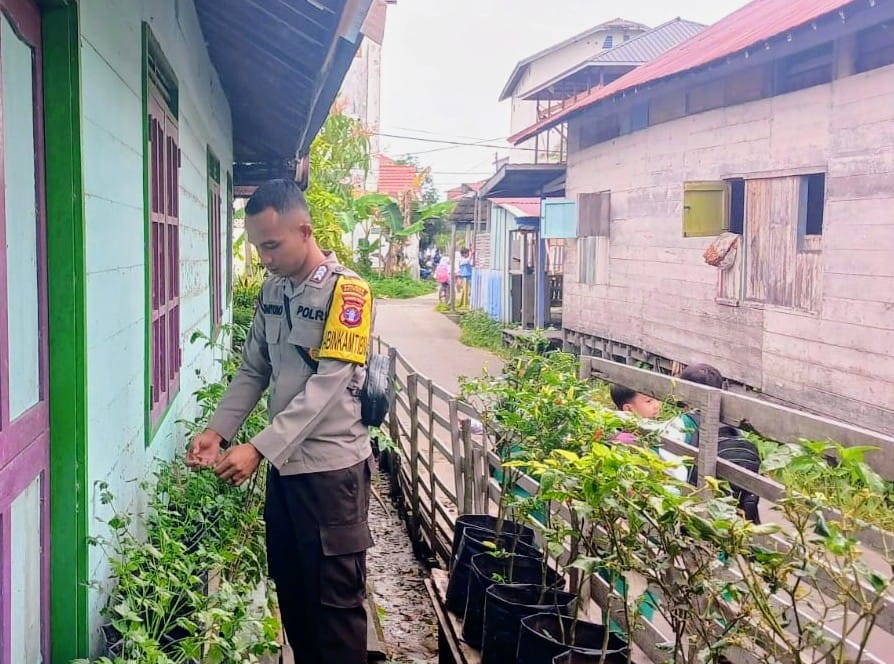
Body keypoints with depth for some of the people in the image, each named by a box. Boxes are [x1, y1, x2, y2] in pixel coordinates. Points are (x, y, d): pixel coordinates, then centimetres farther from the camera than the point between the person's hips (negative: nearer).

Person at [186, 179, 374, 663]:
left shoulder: (345, 291, -15)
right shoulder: (271, 290, 7)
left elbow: (326, 385, -21)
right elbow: (252, 371, 10)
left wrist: (258, 449, -26)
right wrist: (218, 431, -4)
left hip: (332, 466, -7)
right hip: (283, 464, 7)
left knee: (334, 600, 4)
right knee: (290, 590, 17)